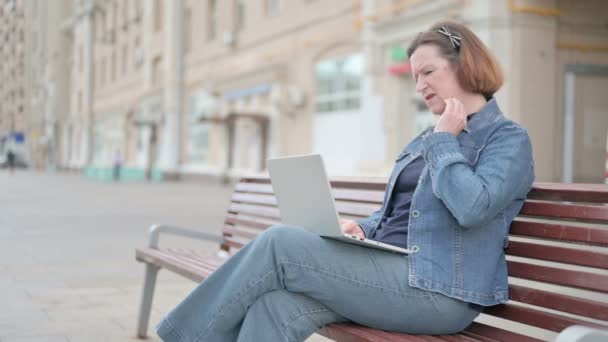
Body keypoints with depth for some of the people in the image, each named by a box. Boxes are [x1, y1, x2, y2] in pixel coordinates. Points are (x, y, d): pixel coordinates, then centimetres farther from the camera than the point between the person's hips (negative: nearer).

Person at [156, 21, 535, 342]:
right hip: (390, 272, 8)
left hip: (436, 291, -8)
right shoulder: (427, 140, 24)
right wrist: (362, 228, 4)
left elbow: (471, 208, -21)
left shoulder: (508, 139, -2)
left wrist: (445, 140, -8)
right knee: (275, 305, -21)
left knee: (279, 244, -17)